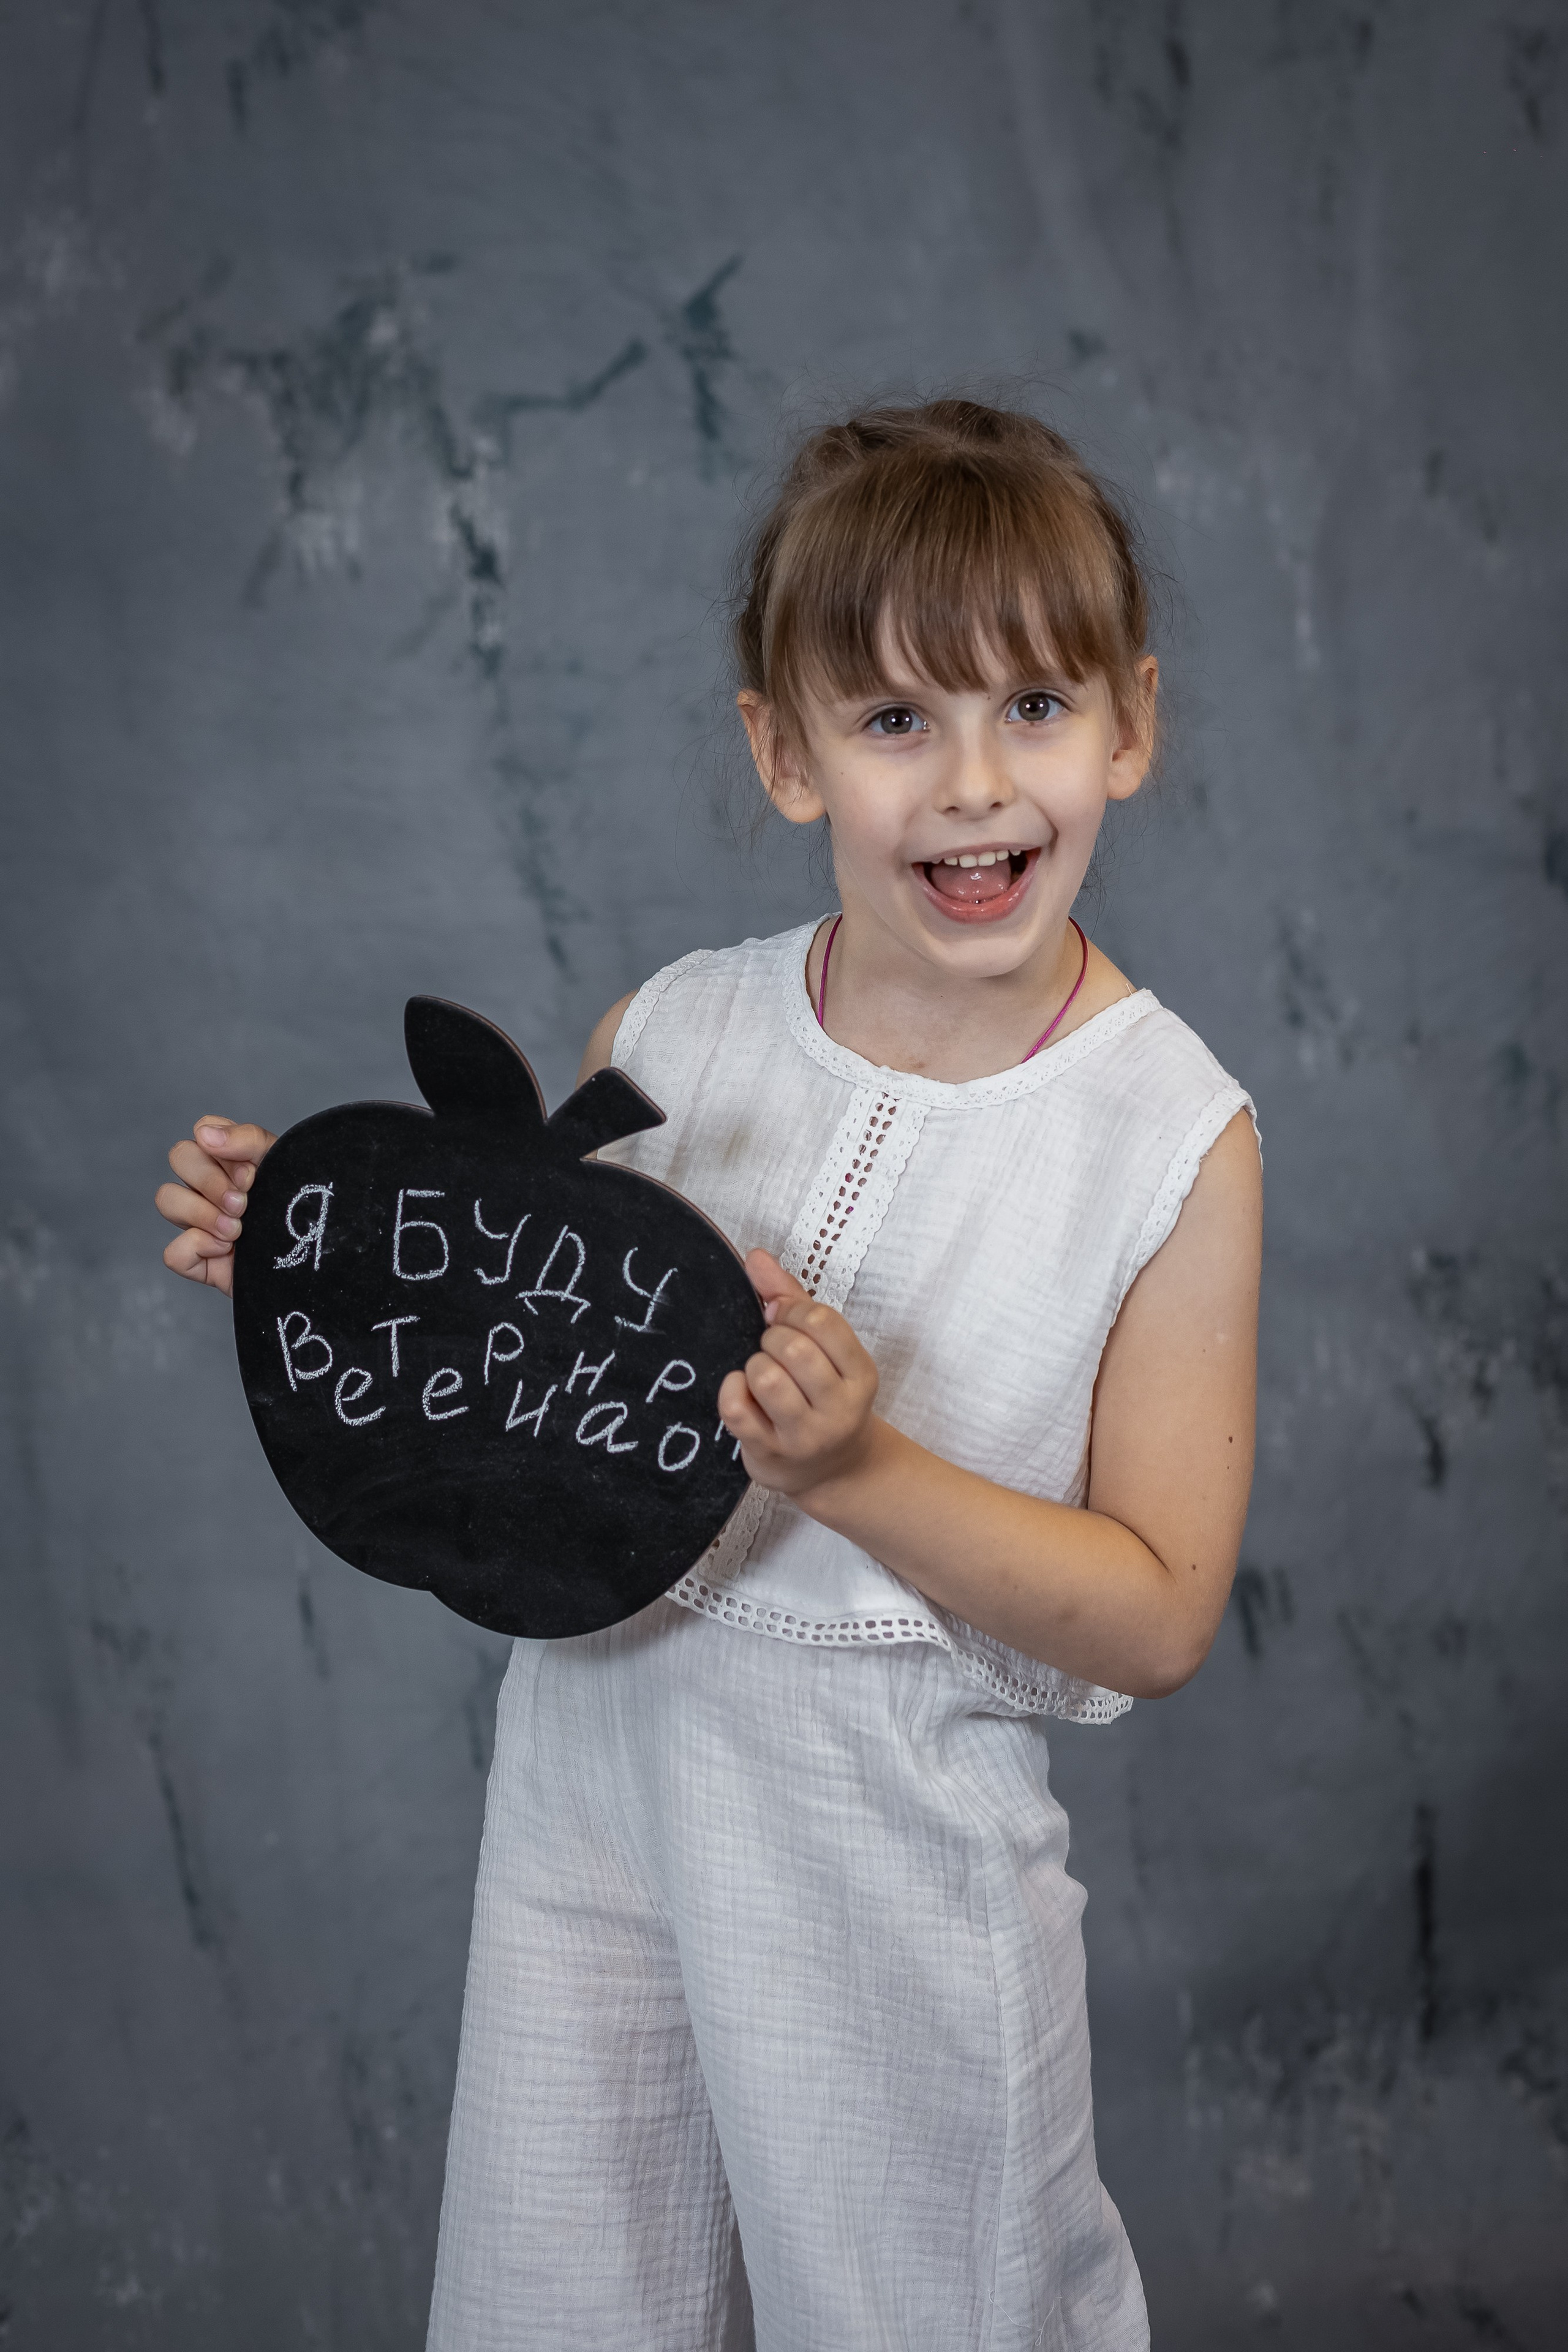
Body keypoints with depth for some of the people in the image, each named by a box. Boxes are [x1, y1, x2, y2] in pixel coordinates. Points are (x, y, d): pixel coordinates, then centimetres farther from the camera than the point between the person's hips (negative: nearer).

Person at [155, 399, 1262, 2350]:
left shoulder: (1173, 1138, -13)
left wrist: (853, 1468, -26)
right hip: (591, 1763, 4)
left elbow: (1160, 1618, -12)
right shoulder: (666, 1038, -4)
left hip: (896, 1835, -3)